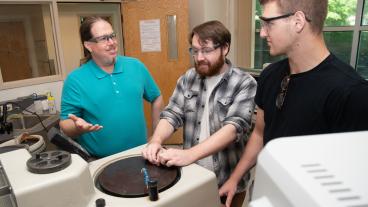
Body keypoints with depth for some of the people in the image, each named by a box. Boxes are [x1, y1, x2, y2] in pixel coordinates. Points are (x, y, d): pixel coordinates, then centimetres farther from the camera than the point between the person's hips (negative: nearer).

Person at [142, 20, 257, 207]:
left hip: (227, 182, -3)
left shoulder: (245, 83, -14)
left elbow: (234, 127, -25)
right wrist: (156, 140, -23)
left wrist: (190, 154, -36)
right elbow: (171, 115, -2)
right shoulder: (187, 79, 1)